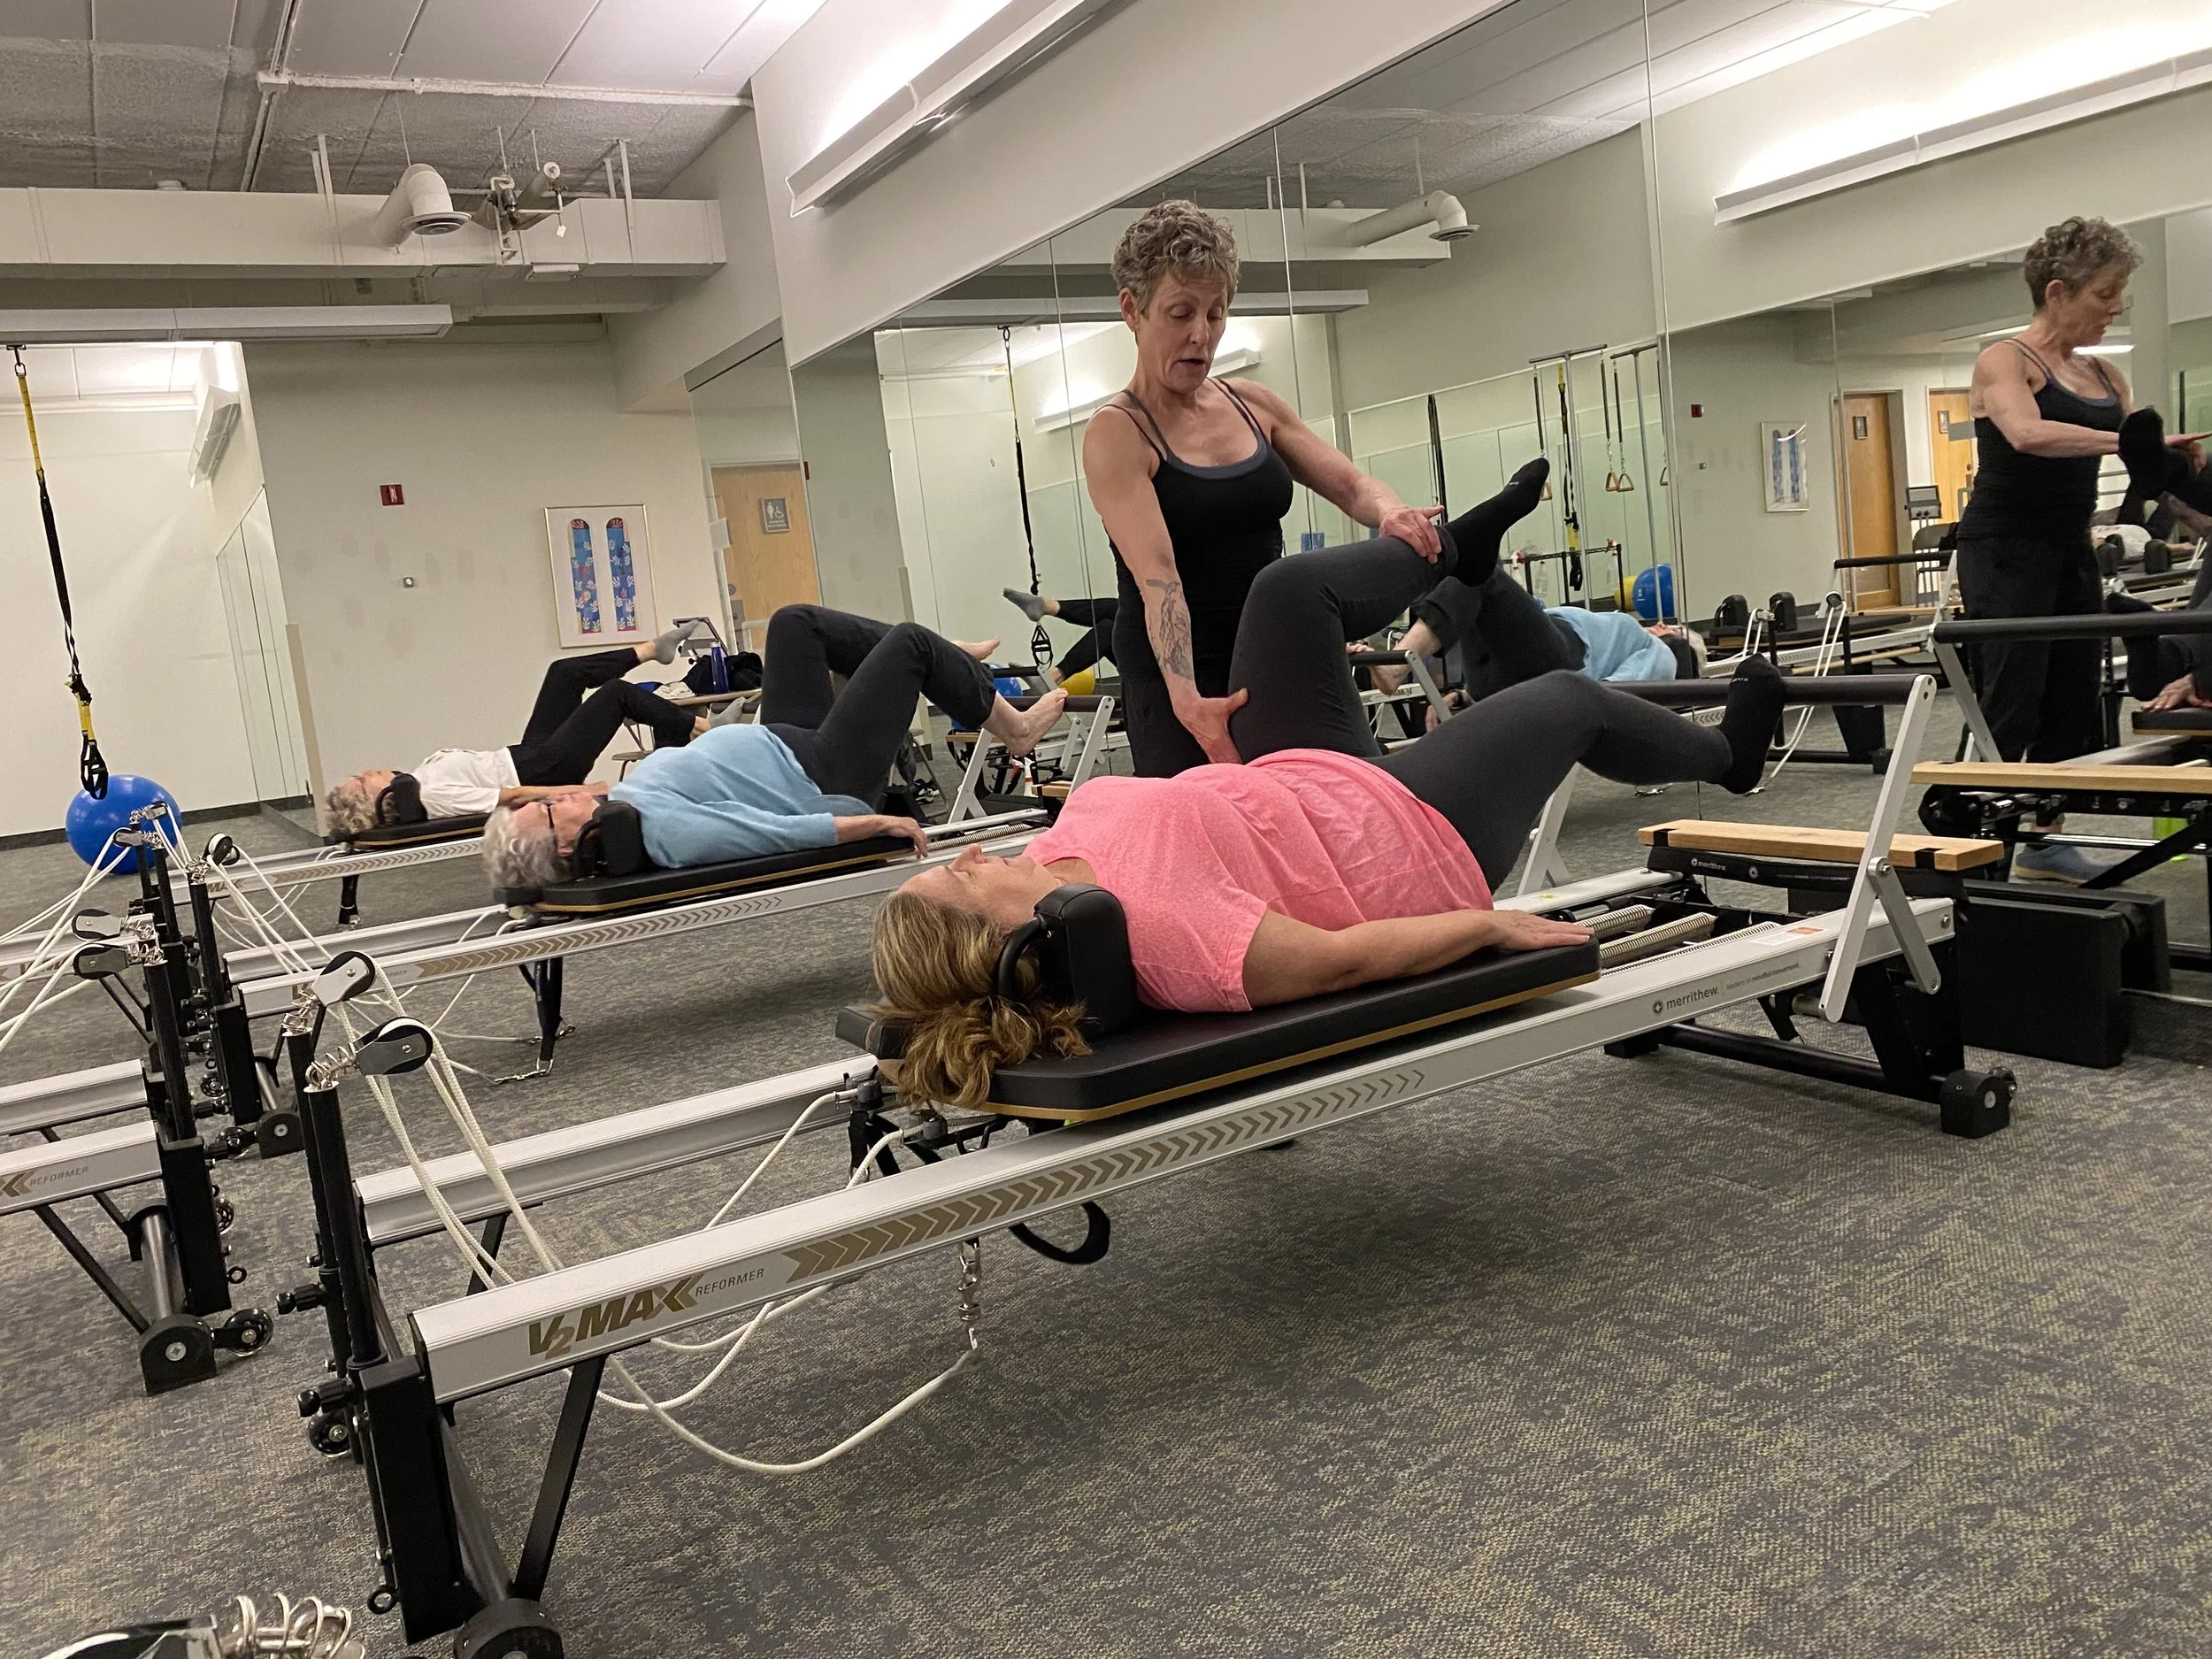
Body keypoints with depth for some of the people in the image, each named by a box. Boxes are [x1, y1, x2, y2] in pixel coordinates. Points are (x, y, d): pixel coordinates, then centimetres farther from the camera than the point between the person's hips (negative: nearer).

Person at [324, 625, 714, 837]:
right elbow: (512, 796, -29)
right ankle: (702, 731, 12)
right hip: (542, 769, -9)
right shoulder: (429, 797, -28)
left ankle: (653, 650, 30)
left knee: (565, 671, 11)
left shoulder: (415, 780, -2)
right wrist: (578, 792, -28)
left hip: (524, 755, 9)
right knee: (616, 692, -3)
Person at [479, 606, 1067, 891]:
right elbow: (777, 831, -34)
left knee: (795, 621, 13)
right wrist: (878, 823, -30)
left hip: (785, 744, 9)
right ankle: (1013, 728, 22)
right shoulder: (654, 828, -35)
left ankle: (943, 668, 29)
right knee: (909, 641, -3)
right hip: (827, 778, -9)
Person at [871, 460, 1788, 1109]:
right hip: (1408, 835, -6)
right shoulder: (1157, 929, -43)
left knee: (1291, 586, 6)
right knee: (1569, 698, 14)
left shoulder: (1056, 854, -20)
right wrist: (1492, 926, -23)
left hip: (1303, 783, 6)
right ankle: (1726, 754, 49)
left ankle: (1457, 548, 40)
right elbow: (1343, 956, -34)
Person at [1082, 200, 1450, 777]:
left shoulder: (1253, 404, 10)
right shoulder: (1117, 435, -9)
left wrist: (1390, 511, -17)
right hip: (1176, 686, -5)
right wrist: (1187, 700, -36)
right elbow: (1155, 575, -22)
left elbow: (1349, 484, 9)